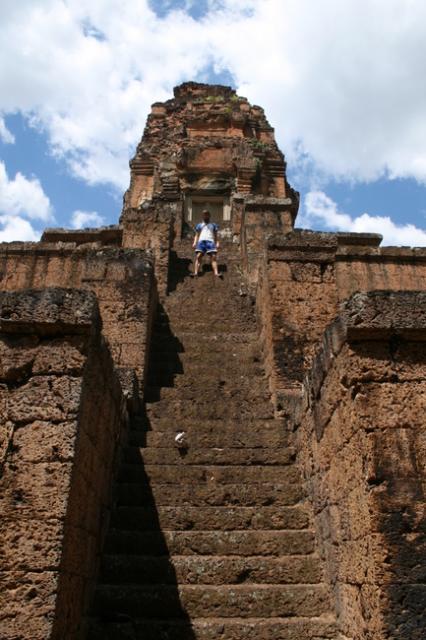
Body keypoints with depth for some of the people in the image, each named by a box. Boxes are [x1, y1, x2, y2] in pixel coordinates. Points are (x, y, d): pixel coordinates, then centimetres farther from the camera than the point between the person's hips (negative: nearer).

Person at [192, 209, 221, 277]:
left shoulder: (213, 225, 27)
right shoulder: (199, 225, 28)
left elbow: (216, 235, 19)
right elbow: (197, 235, 21)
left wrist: (217, 243, 1)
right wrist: (194, 243, 2)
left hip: (210, 241, 0)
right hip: (201, 241, 1)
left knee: (213, 257, -19)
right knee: (198, 256, -19)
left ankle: (216, 273, -33)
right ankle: (196, 273, -31)